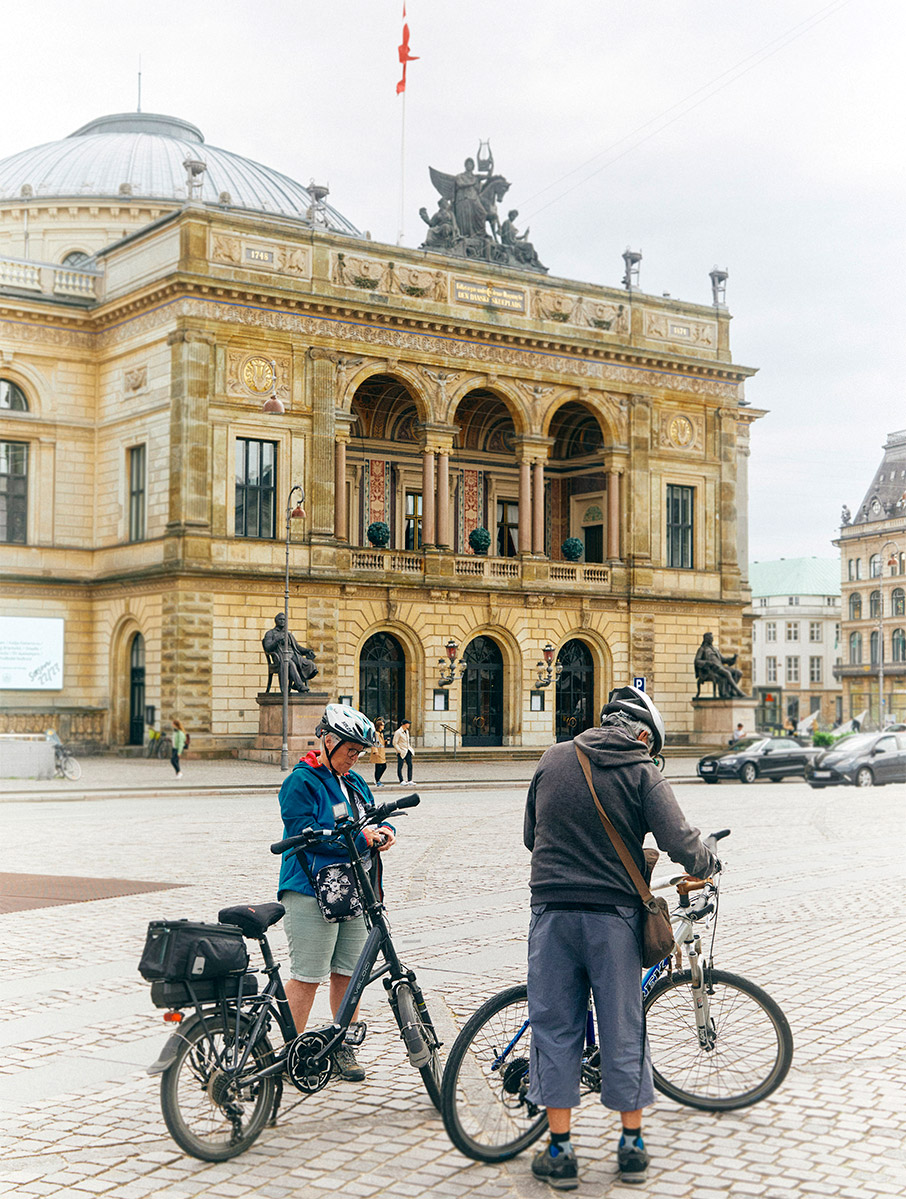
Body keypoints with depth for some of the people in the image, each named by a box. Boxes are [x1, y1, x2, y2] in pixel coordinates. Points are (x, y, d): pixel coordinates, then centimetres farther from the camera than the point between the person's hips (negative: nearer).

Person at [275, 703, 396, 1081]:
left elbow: (373, 821, 23)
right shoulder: (301, 782, -7)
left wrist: (384, 832, -2)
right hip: (312, 893, -7)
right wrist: (359, 838, -19)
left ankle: (344, 1047, 21)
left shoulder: (355, 782, 18)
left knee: (348, 972, 10)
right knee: (308, 975, -5)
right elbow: (304, 833, -18)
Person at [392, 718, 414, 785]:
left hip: (408, 751, 7)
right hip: (401, 753, -7)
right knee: (400, 767, 0)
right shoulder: (398, 732, -12)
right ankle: (401, 781, 7)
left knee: (410, 765, 0)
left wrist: (410, 748, 14)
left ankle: (409, 780, 1)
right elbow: (395, 743, -13)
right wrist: (400, 751, -17)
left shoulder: (407, 731, 12)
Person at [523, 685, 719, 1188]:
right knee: (623, 1030, 10)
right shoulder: (642, 774, -5)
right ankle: (632, 1146, 20)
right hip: (614, 915, -1)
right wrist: (709, 861, 10)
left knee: (555, 1029, 8)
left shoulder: (554, 759, 5)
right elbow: (681, 844, -11)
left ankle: (560, 1151, 12)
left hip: (552, 911, 2)